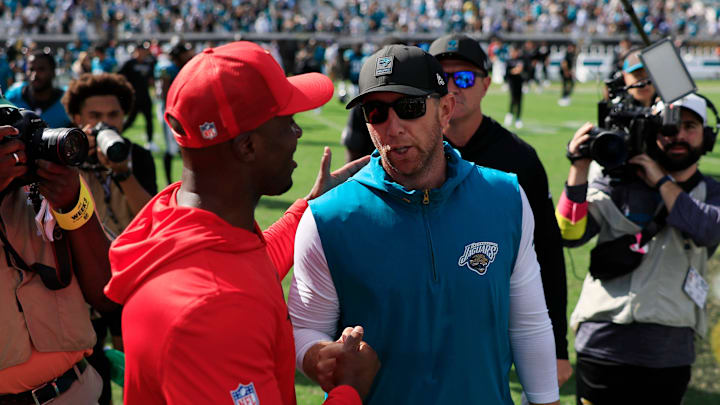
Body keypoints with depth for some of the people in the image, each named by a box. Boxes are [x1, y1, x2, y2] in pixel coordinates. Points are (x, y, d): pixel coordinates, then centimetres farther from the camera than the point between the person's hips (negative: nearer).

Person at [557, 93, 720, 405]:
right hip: (603, 343, -1)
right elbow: (571, 233, -9)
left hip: (670, 353, 2)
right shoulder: (619, 181, 3)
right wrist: (580, 166, -17)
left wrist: (661, 180, -12)